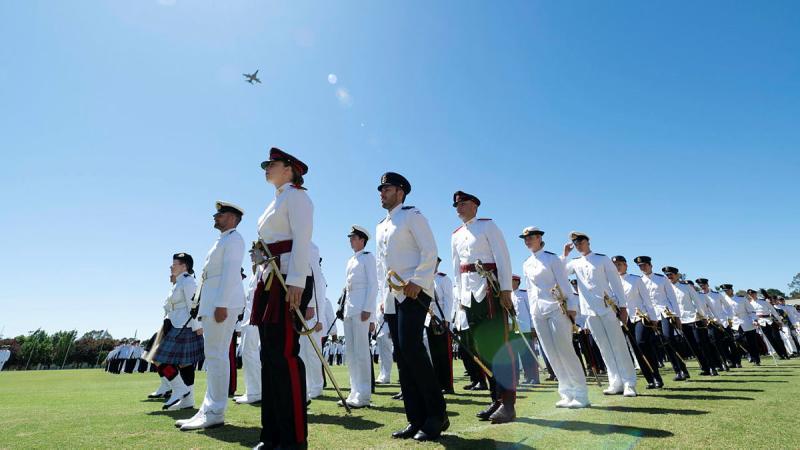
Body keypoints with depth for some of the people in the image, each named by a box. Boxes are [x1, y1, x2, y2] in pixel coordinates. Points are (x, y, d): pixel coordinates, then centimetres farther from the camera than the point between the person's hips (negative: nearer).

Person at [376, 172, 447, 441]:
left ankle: (437, 415, -3)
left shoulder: (412, 215, 1)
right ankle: (416, 420, 12)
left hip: (413, 293, -7)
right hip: (391, 298, 8)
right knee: (402, 357, 5)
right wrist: (382, 296, 15)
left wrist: (416, 281, -19)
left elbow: (429, 252, -9)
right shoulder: (380, 227, 22)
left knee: (410, 348, -18)